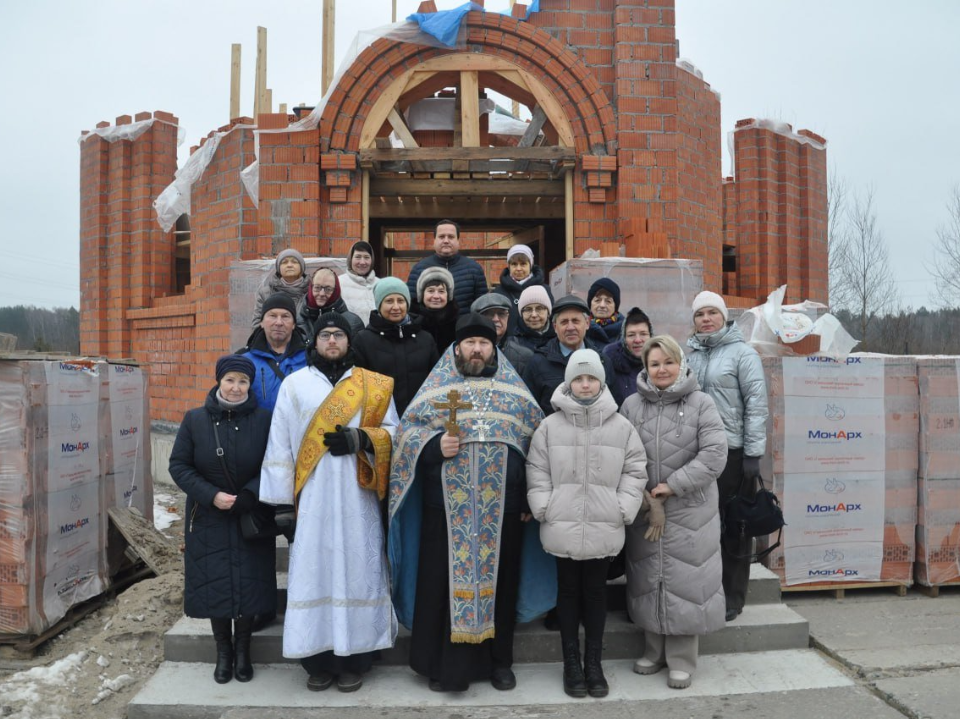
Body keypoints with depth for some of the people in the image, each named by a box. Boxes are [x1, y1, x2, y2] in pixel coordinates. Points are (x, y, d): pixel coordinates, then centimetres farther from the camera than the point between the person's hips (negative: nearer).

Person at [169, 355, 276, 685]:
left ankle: (242, 651, 24)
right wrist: (211, 495, -14)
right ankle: (223, 652, 25)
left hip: (251, 519, 0)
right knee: (215, 584, 6)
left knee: (248, 584, 4)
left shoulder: (262, 419, -5)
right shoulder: (195, 419, -3)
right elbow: (178, 465, -1)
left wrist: (248, 496, -19)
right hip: (208, 520, 1)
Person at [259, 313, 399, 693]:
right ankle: (317, 662, 15)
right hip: (312, 498, 0)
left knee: (356, 570, 2)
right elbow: (281, 443, 5)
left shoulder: (374, 385, 7)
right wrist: (281, 498, -1)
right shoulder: (294, 384, 7)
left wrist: (359, 439, -13)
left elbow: (395, 431, 5)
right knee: (314, 572, 2)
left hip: (357, 498, 0)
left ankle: (353, 661, 15)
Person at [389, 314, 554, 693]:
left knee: (498, 579, 10)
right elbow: (409, 428, 3)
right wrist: (435, 445, -17)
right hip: (447, 505, -1)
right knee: (446, 579, 4)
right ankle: (444, 663, 18)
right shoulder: (437, 386, 6)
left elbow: (537, 439, 9)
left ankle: (499, 661, 26)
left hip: (502, 506, 1)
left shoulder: (515, 390, 8)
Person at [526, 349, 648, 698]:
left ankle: (594, 662, 27)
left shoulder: (621, 426, 1)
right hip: (562, 527, 0)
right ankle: (571, 662, 25)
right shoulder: (550, 425, -2)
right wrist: (544, 508, -6)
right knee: (568, 591, 12)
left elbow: (635, 471, 4)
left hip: (603, 528, 1)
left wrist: (623, 509, -4)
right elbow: (537, 471, 1)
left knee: (595, 591, 13)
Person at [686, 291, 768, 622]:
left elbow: (756, 405, -8)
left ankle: (732, 598, 16)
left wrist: (753, 454, -12)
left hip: (733, 451, -4)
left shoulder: (742, 352, -3)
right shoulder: (689, 354, 10)